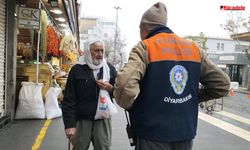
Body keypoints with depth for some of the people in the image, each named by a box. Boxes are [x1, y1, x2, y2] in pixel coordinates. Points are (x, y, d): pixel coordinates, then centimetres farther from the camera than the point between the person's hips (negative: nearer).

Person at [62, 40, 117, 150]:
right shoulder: (77, 69, -2)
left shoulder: (110, 69, 6)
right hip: (82, 119, -2)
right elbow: (68, 99, -5)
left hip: (103, 119, 2)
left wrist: (111, 89, -12)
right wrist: (69, 124, -11)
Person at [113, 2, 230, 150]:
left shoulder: (144, 47, -10)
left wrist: (128, 105, -7)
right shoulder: (194, 48, 6)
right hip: (186, 133, 5)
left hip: (153, 134, -4)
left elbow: (125, 83, -26)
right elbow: (222, 84, 8)